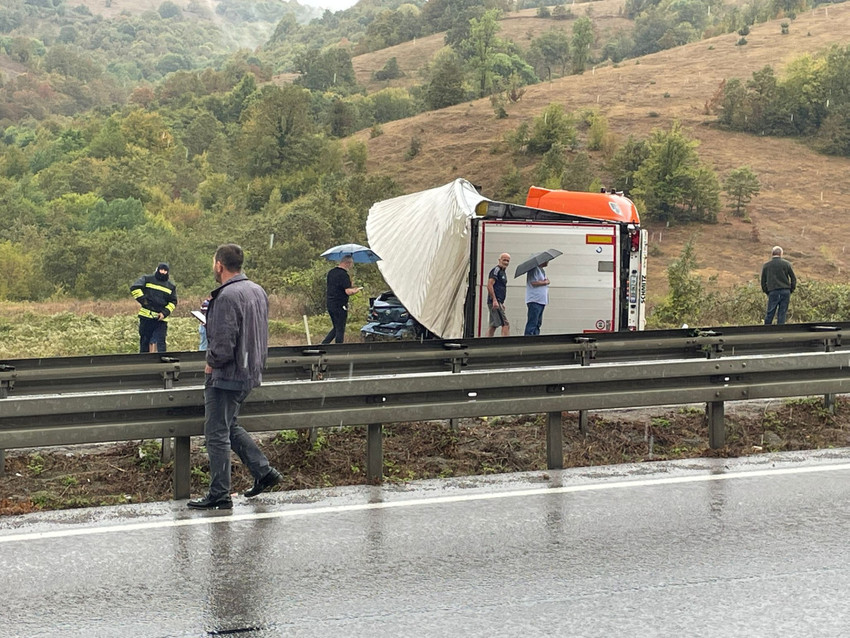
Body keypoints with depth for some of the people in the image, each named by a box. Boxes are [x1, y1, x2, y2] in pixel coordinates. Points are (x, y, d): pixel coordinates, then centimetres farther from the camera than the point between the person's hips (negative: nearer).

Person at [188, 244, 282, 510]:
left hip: (227, 376, -9)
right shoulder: (258, 291, 9)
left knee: (217, 434, 0)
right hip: (251, 372, 9)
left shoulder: (227, 296, -21)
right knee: (229, 426, 23)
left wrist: (211, 362, -7)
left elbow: (223, 345, -24)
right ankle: (263, 471, 20)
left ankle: (219, 495, 4)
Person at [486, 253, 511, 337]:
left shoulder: (502, 272, 21)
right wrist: (494, 300, -24)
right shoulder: (496, 270, -9)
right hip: (495, 301, -10)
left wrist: (502, 303, 26)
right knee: (505, 324, -14)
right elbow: (489, 285, -18)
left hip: (498, 302, 10)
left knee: (493, 325, 8)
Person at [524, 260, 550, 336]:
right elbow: (534, 283, -19)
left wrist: (546, 281, 4)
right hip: (534, 301, -10)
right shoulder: (534, 269, -10)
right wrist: (545, 282, -8)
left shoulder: (542, 270, 20)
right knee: (532, 323, -13)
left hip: (541, 301, 10)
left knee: (538, 323, 10)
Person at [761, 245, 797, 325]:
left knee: (769, 313, 2)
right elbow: (793, 278, 4)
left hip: (773, 292, 0)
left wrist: (766, 292, 17)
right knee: (782, 313, 3)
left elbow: (763, 281, 9)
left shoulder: (766, 265, 6)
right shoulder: (786, 264, 4)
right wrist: (791, 290, 12)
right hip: (785, 291, 0)